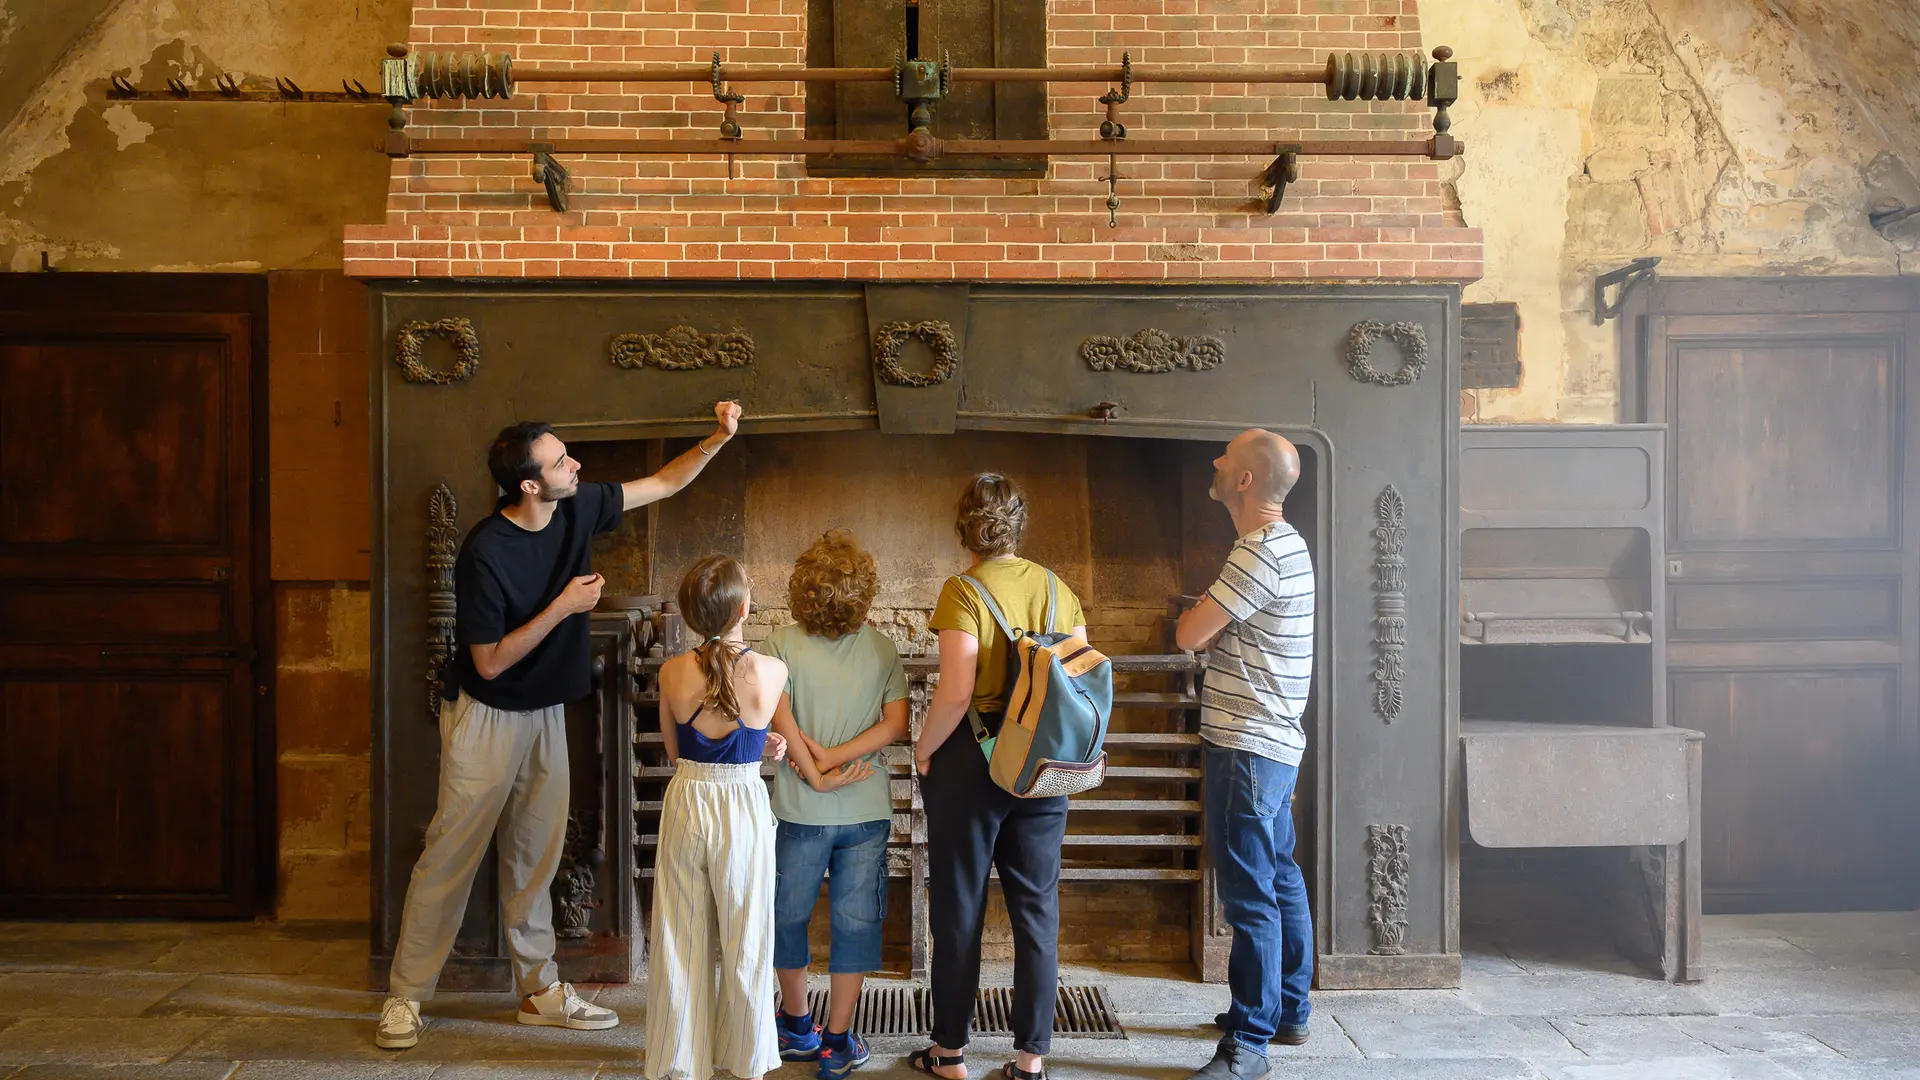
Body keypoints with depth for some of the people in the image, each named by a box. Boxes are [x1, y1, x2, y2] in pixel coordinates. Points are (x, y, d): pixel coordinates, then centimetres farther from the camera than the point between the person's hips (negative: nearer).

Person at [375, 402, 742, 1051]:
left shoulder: (578, 508, -6)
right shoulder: (485, 552, -24)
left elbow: (665, 483, 6)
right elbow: (491, 662, -19)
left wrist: (718, 438, -7)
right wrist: (563, 607, -22)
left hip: (545, 712, 6)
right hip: (487, 716, -6)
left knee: (536, 857, 13)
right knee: (451, 855, -1)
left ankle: (538, 990, 23)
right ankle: (404, 998, 12)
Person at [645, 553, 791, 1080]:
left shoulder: (672, 672, -8)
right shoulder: (770, 671, -14)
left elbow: (675, 751, 4)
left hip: (685, 803, 2)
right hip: (743, 806, -1)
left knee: (681, 942, 14)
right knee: (744, 943, 13)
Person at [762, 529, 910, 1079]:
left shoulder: (781, 644, -9)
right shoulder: (883, 648, -3)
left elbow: (780, 717, -18)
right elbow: (896, 724, -8)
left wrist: (816, 771, -10)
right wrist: (834, 757, -10)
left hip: (801, 810, -1)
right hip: (867, 808, 1)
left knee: (789, 916, 17)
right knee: (856, 921, 9)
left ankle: (797, 1029, 32)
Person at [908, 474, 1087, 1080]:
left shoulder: (965, 592, -14)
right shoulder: (1056, 588, 2)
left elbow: (956, 693, -21)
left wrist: (923, 751, -7)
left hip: (972, 761, -4)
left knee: (960, 909, 8)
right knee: (1036, 908, 11)